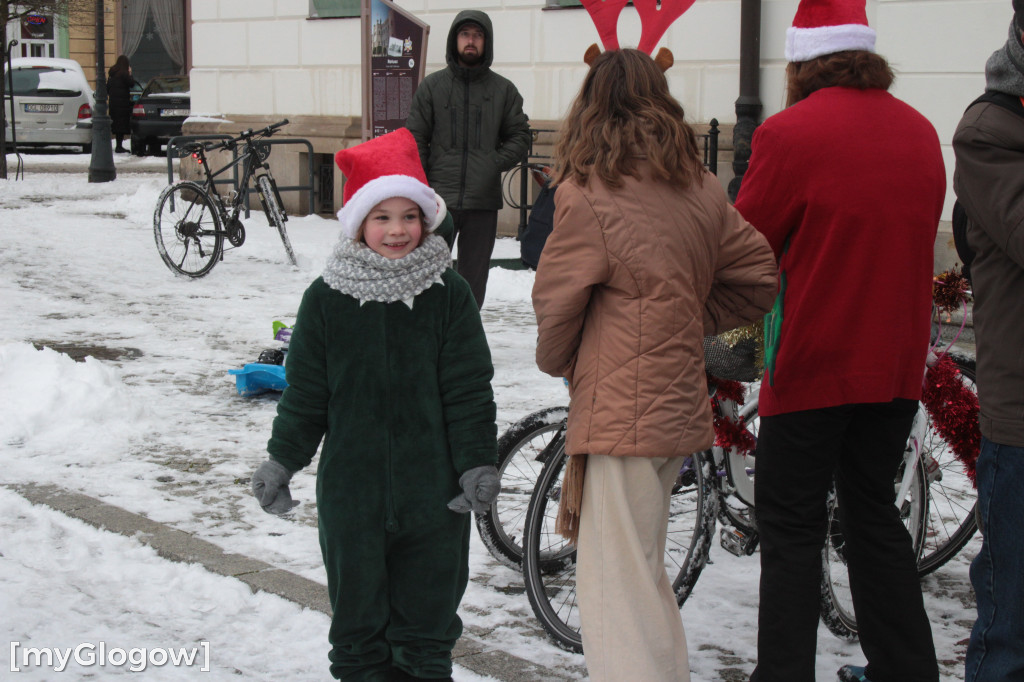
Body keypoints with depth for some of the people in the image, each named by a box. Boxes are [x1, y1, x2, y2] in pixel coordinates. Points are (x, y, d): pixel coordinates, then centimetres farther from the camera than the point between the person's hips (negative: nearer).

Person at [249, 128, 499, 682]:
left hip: (433, 489, 0)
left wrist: (478, 463, -6)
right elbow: (305, 392, 6)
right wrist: (281, 461, 6)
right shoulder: (327, 298, -2)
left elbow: (469, 390, -1)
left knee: (427, 615, 11)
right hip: (351, 486, 1)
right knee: (358, 613, 12)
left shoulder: (448, 294, -3)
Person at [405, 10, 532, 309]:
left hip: (483, 201, 1)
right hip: (438, 198, -1)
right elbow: (415, 139, 5)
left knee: (473, 279, 8)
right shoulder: (432, 85, 6)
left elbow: (520, 136, 9)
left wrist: (496, 163, -8)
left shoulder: (504, 90, 7)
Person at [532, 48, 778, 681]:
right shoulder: (701, 187, 7)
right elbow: (758, 276, 13)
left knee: (617, 586, -3)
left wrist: (557, 362, 14)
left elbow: (555, 300, -5)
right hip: (680, 407, 7)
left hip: (619, 412, -7)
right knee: (642, 569, 21)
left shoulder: (586, 194, -12)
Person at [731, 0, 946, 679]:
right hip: (896, 366, 6)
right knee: (875, 514, 18)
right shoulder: (921, 132, 6)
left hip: (811, 363, -6)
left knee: (793, 528, 3)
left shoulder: (791, 132, -14)